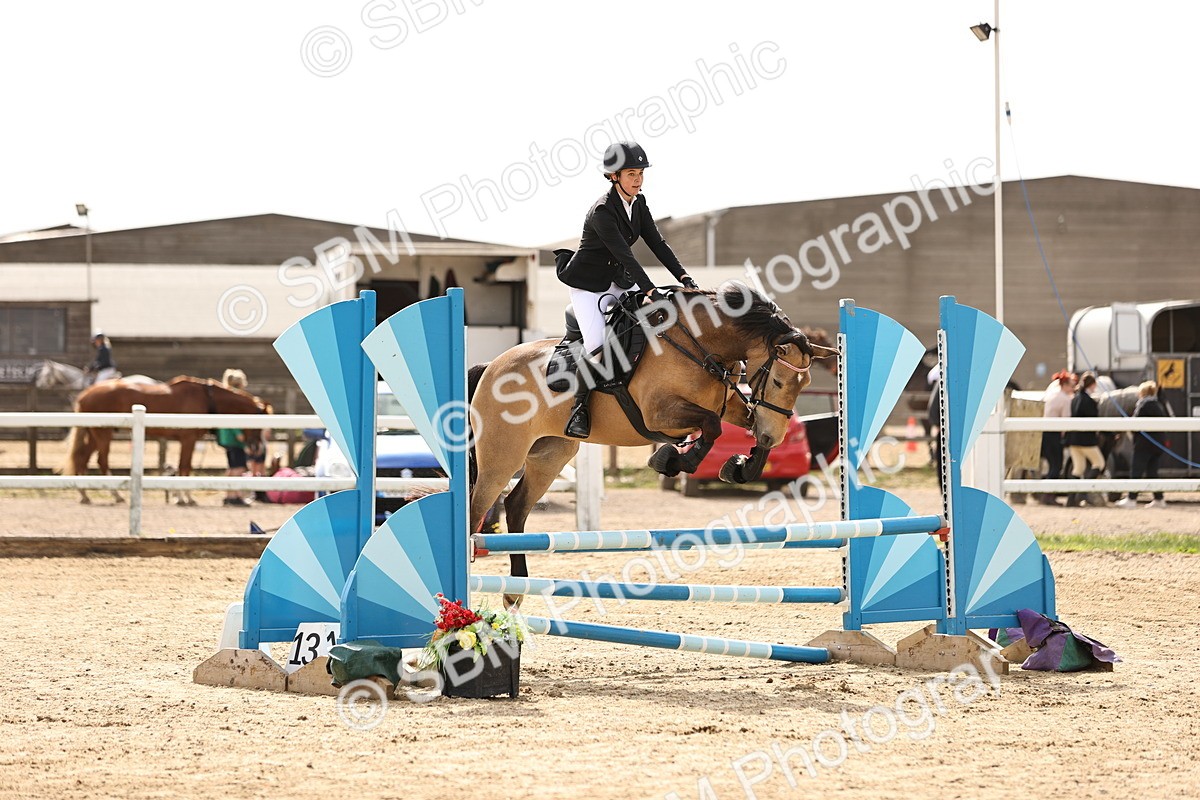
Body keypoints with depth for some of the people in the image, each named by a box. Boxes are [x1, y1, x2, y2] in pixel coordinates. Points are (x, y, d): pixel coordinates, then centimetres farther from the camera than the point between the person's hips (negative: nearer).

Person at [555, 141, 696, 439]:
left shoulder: (638, 203, 0)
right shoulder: (602, 212, -25)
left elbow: (657, 243, -1)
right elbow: (624, 255, -32)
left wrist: (684, 278, -13)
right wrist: (651, 292, -39)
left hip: (618, 283, 8)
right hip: (588, 286, -8)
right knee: (597, 345, -23)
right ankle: (579, 409, -13)